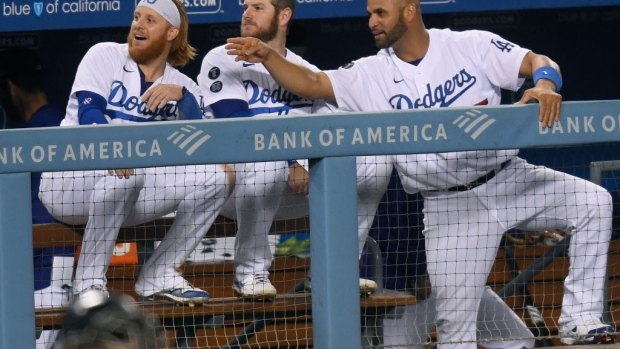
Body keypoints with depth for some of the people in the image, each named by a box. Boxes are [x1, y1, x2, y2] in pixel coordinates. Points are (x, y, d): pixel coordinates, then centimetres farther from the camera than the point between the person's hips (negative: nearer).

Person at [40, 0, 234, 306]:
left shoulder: (181, 86, 9)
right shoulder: (104, 56, 1)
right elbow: (88, 111, -17)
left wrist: (181, 96, -26)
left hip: (129, 197, 4)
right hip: (70, 179, -4)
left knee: (217, 177, -13)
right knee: (122, 170, -38)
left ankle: (158, 275, -3)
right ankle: (89, 282, -26)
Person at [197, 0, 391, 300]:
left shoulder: (307, 72, 13)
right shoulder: (222, 61, -2)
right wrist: (290, 163, -22)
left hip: (295, 191, 5)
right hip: (235, 178, -5)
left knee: (373, 163, -12)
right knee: (267, 162, -39)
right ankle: (250, 272, -20)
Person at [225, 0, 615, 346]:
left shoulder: (472, 46, -4)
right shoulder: (371, 76, 2)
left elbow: (539, 62, -9)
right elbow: (310, 84, -1)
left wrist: (545, 85, -31)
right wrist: (268, 57, -17)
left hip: (508, 180, 0)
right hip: (449, 205, 0)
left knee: (592, 201, -18)